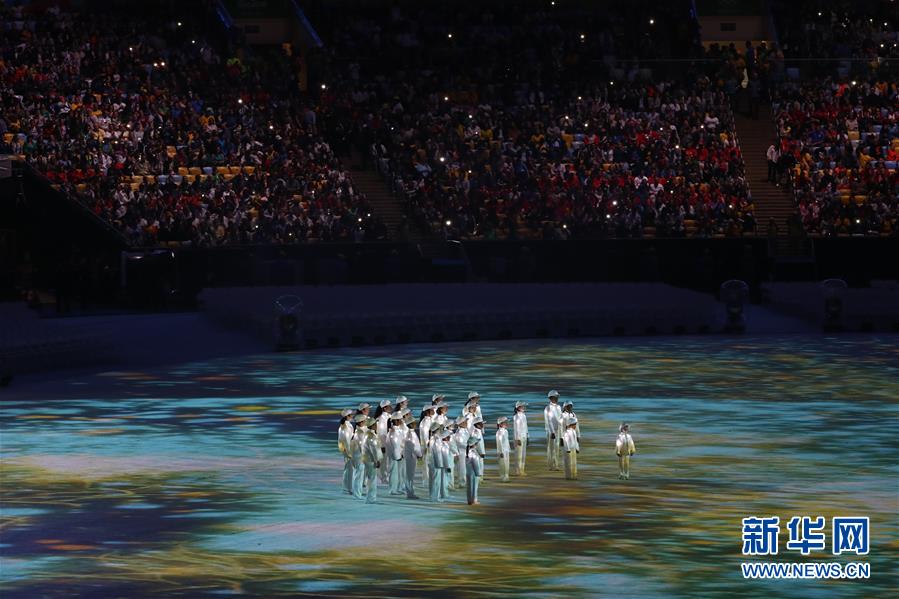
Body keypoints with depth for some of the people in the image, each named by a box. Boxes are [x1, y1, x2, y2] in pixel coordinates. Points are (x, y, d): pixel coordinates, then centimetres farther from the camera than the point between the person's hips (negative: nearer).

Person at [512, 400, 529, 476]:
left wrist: (527, 437, 18)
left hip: (524, 437, 9)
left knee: (523, 454, 12)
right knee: (519, 454, -4)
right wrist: (518, 439, -19)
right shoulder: (516, 417, -15)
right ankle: (518, 471, 2)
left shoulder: (524, 416, 11)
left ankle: (521, 470, 18)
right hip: (518, 437, -9)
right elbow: (515, 428, -17)